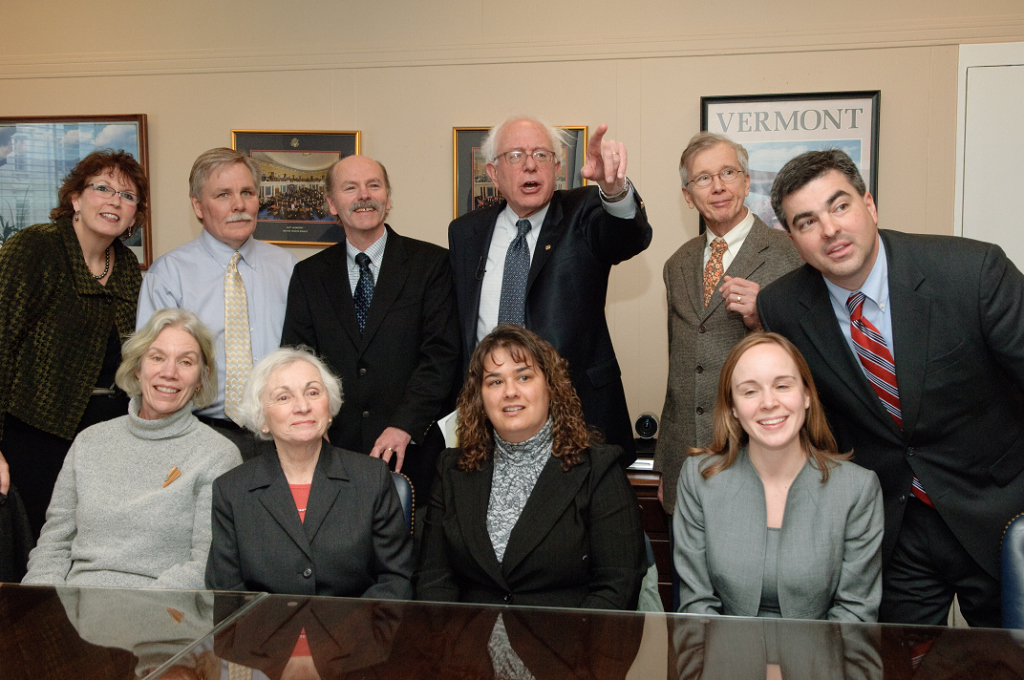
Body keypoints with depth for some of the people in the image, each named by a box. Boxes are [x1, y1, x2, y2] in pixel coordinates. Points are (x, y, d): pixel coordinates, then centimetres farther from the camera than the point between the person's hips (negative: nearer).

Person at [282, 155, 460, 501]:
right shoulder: (309, 275, 11)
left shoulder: (431, 263, 2)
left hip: (411, 451, -2)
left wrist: (405, 424, -15)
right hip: (333, 449, 2)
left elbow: (441, 353, -5)